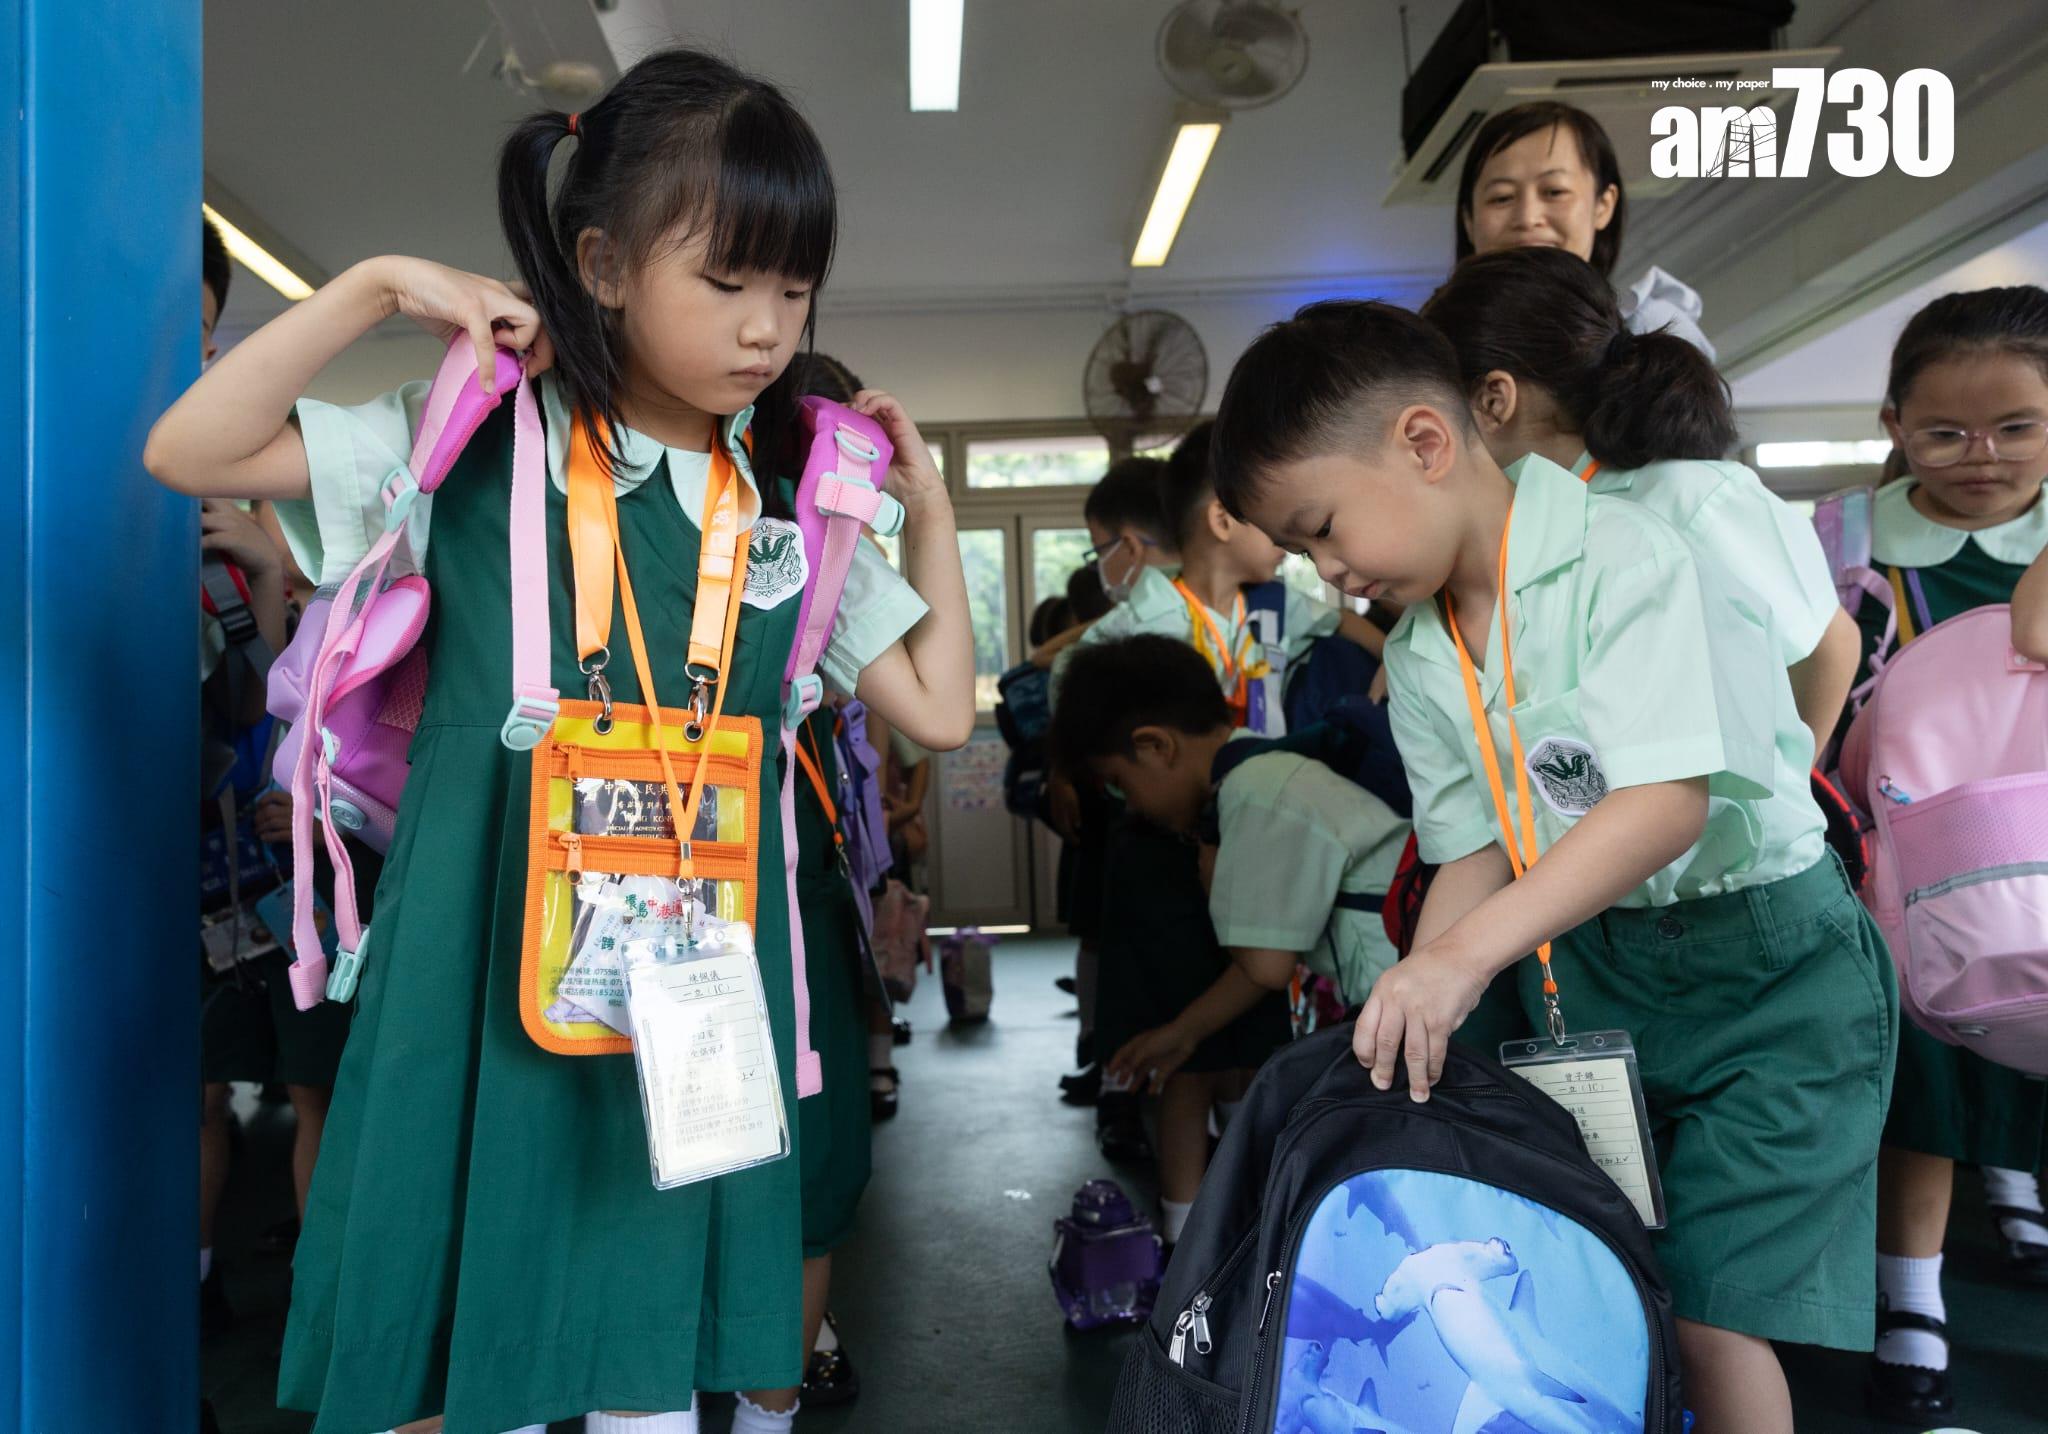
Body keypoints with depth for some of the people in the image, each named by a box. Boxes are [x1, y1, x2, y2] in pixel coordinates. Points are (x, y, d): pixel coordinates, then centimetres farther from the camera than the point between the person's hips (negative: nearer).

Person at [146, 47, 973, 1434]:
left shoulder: (797, 505, 7)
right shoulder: (479, 441, -2)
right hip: (488, 975, -2)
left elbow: (939, 709, 8)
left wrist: (930, 504, 6)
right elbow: (189, 452, -6)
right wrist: (376, 288, -11)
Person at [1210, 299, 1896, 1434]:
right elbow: (1476, 851, 5)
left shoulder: (1624, 558, -19)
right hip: (1586, 963, 6)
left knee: (1707, 1310, -8)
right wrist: (1411, 1013, -10)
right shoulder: (1417, 659, 3)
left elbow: (1669, 801, -30)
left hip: (1761, 957, -6)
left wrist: (1467, 953, -36)